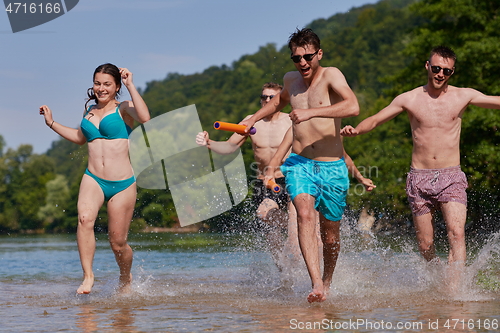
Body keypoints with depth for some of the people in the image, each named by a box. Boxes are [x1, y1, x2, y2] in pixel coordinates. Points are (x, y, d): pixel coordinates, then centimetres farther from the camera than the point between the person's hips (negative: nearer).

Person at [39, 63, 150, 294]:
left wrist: (130, 86, -18)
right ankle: (88, 276, -25)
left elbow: (145, 118, -25)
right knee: (85, 218, -29)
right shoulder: (91, 111, 14)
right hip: (93, 179, 3)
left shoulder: (123, 109, -1)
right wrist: (52, 123, 28)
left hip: (122, 184, -3)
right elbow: (80, 137, 34)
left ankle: (126, 278, 33)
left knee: (118, 242, 3)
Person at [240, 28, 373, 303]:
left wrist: (311, 112, -32)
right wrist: (253, 118, 28)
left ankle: (327, 282, 38)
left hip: (332, 168, -3)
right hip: (299, 163, 3)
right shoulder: (290, 79, 9)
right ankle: (316, 285, -36)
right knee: (304, 215, -26)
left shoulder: (331, 75, -9)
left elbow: (352, 107, -29)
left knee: (330, 236, 9)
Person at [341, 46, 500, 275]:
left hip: (451, 178, -1)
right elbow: (374, 120, 8)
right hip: (419, 179, 1)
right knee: (425, 245, 2)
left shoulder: (463, 96, 5)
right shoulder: (409, 99, 5)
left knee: (456, 233, -22)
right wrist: (355, 130, -13)